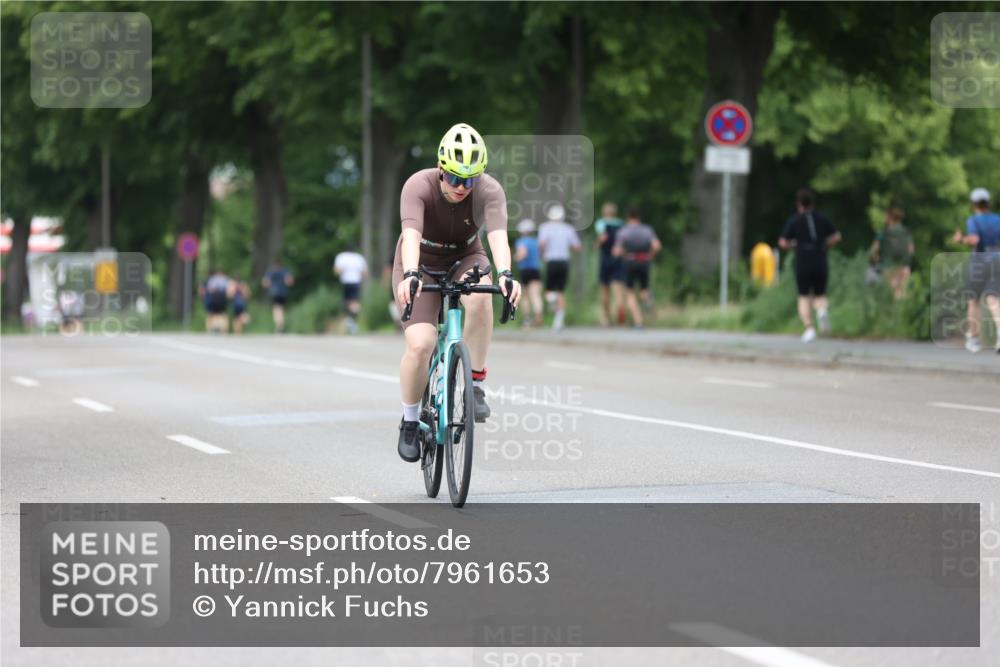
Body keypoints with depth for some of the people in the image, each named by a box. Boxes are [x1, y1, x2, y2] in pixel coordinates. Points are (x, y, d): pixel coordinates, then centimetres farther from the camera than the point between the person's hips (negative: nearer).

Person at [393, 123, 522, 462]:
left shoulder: (489, 190, -25)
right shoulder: (418, 186, -28)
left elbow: (498, 235, -41)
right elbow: (411, 234, -44)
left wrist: (504, 274, -60)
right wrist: (409, 275, -62)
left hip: (464, 260, 1)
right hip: (422, 265, -1)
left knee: (480, 296, -36)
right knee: (420, 345, -21)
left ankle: (475, 382, -20)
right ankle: (410, 420, 4)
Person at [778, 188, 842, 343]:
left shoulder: (794, 221, -1)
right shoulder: (822, 218, 6)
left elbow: (783, 243, -5)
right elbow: (836, 237, 7)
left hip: (803, 265, -2)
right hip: (821, 265, 2)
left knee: (804, 298, 7)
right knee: (820, 296, 15)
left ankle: (809, 328, -12)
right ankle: (822, 309, -20)